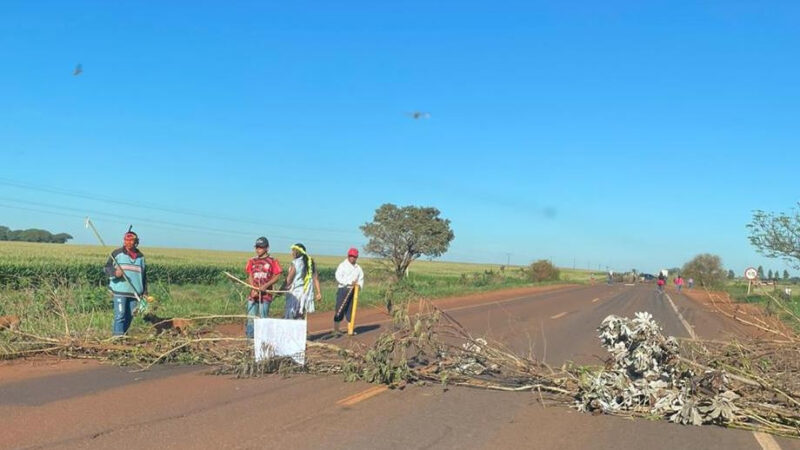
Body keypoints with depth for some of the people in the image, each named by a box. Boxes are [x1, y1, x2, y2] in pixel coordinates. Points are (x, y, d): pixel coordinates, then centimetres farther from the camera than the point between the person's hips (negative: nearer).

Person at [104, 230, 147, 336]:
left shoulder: (141, 256, 14)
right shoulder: (117, 253, 3)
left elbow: (144, 275, 20)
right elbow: (106, 268, 4)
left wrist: (145, 292, 17)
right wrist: (114, 272, -19)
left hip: (134, 292, 4)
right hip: (120, 291, -4)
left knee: (129, 316, 8)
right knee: (120, 315, -8)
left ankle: (123, 334, 21)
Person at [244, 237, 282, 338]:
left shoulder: (272, 261, -1)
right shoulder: (252, 261, 10)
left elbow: (277, 276, -2)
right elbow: (250, 276, 9)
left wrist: (265, 285, -14)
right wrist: (254, 289, -7)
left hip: (265, 293, -3)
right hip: (253, 293, 4)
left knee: (263, 317, -1)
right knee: (251, 317, 4)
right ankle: (250, 337, 13)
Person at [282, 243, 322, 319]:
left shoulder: (295, 263, -10)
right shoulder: (310, 263, 9)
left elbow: (289, 280, -11)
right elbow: (316, 278, 8)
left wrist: (281, 290, -1)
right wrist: (318, 292, 11)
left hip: (295, 293, -7)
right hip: (307, 293, 7)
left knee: (288, 317, -3)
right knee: (300, 318, 16)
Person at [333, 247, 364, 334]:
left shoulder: (358, 268, 15)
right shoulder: (342, 265, -2)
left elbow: (361, 278, 16)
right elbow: (338, 277, -12)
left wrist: (359, 285, -7)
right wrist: (350, 282, -18)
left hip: (353, 291, 5)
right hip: (343, 289, -5)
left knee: (350, 311, 7)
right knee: (340, 309, -5)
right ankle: (335, 329, 1)